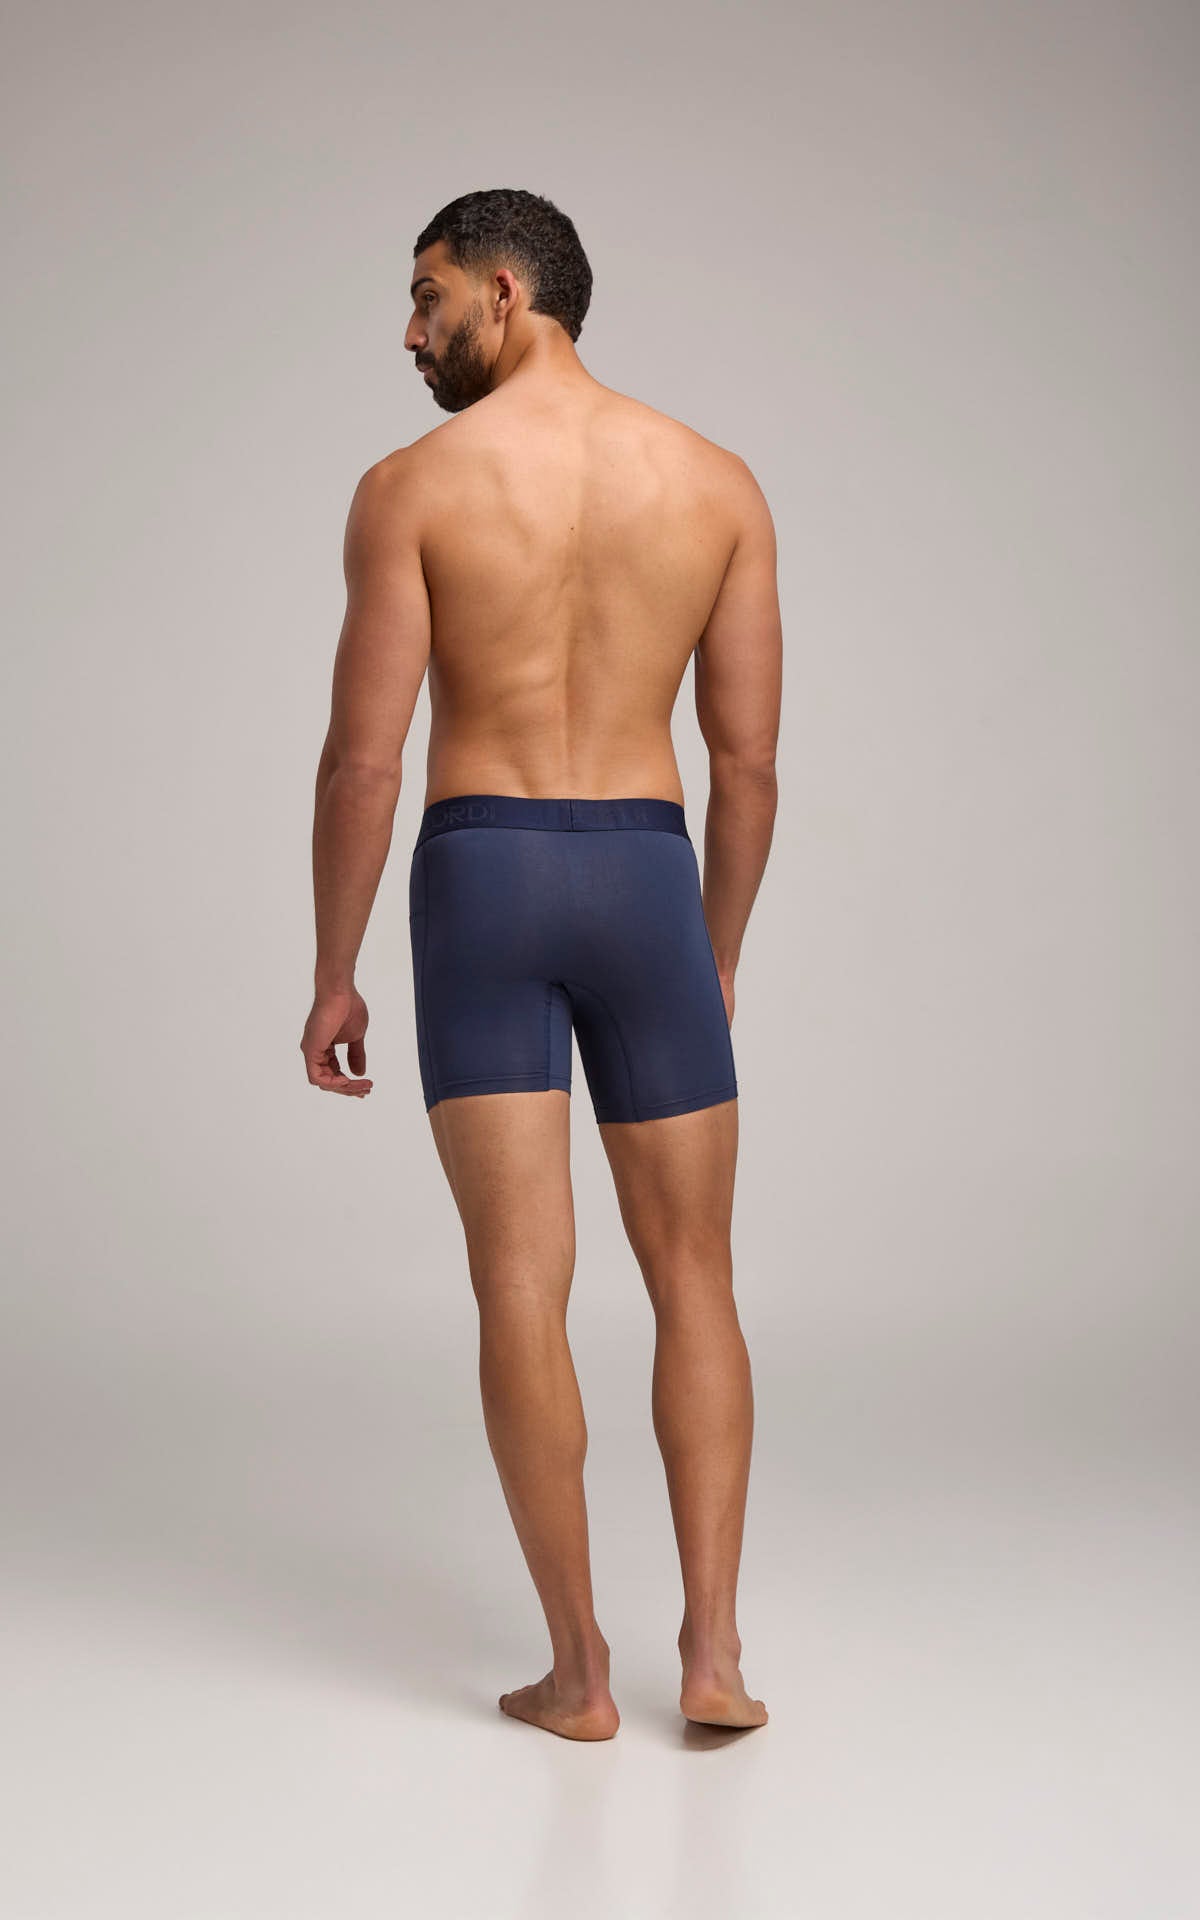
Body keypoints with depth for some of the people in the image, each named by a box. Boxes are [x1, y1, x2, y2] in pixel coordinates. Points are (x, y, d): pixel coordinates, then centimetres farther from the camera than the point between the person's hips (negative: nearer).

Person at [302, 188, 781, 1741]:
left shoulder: (413, 483, -3)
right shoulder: (718, 481, 5)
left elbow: (365, 753, -6)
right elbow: (747, 760, 5)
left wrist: (332, 976, 3)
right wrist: (718, 959, 15)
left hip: (479, 872, -2)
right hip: (648, 872, 2)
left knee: (522, 1285, 2)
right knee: (691, 1276, 11)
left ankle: (579, 1671, 8)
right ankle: (713, 1650, 8)